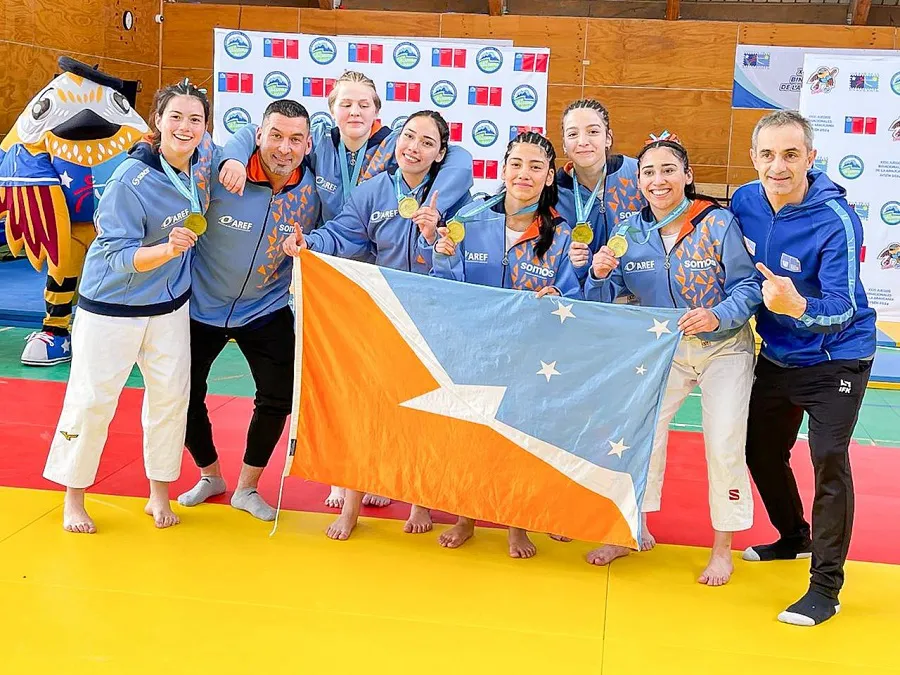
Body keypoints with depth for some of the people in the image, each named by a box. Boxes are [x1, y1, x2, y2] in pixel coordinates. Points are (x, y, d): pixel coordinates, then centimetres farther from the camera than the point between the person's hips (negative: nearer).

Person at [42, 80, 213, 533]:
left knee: (171, 396, 7)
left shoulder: (203, 156, -6)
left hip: (170, 305, 5)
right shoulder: (131, 180, -24)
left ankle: (159, 494, 24)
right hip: (112, 307, -5)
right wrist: (168, 248, -38)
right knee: (92, 399, 1)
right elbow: (117, 257, -23)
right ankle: (73, 498, 21)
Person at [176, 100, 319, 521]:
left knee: (277, 398, 0)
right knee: (185, 394, 10)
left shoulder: (312, 189, -13)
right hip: (202, 306, -1)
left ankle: (247, 488, 24)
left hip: (266, 311, 2)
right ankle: (210, 476, 37)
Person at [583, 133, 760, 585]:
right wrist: (599, 275, -26)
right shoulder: (629, 233, -6)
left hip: (724, 347, -3)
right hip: (663, 349, 3)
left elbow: (748, 286, -17)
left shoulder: (718, 223, -17)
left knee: (725, 445, -5)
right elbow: (603, 302, -4)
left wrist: (718, 316, -35)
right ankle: (636, 529, 22)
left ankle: (723, 548, 14)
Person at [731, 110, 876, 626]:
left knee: (829, 459, -14)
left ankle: (826, 586, -1)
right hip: (777, 356, 7)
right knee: (761, 449, 15)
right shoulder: (745, 201, -9)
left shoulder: (835, 220, -26)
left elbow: (843, 308, -31)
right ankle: (795, 538, 41)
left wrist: (797, 306, -49)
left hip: (835, 359, -6)